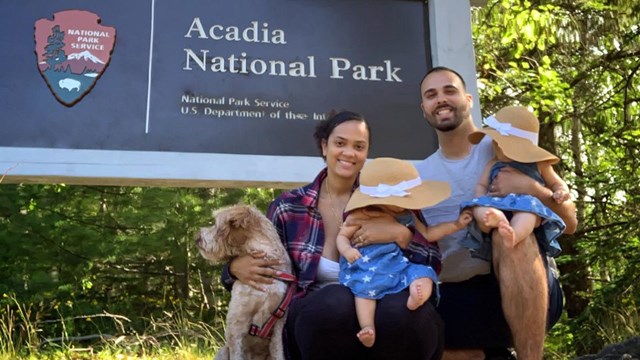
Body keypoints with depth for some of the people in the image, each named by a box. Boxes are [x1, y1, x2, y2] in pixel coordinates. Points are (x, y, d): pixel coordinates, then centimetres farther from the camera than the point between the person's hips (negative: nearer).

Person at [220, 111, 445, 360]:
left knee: (401, 310, -35)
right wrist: (237, 267, -9)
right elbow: (259, 265, 15)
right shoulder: (288, 207, 5)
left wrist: (401, 235, -17)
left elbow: (433, 262, 2)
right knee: (335, 302, -36)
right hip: (316, 315, 0)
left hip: (379, 310, 1)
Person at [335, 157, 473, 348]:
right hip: (366, 267, -5)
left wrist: (456, 225, 20)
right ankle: (368, 330, -44)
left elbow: (427, 234, 27)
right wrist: (347, 250, -15)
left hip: (397, 265, 5)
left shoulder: (406, 215, 17)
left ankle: (416, 299, -53)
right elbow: (342, 236, 8)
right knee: (364, 286, -35)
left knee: (424, 274, -21)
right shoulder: (360, 215, 1)